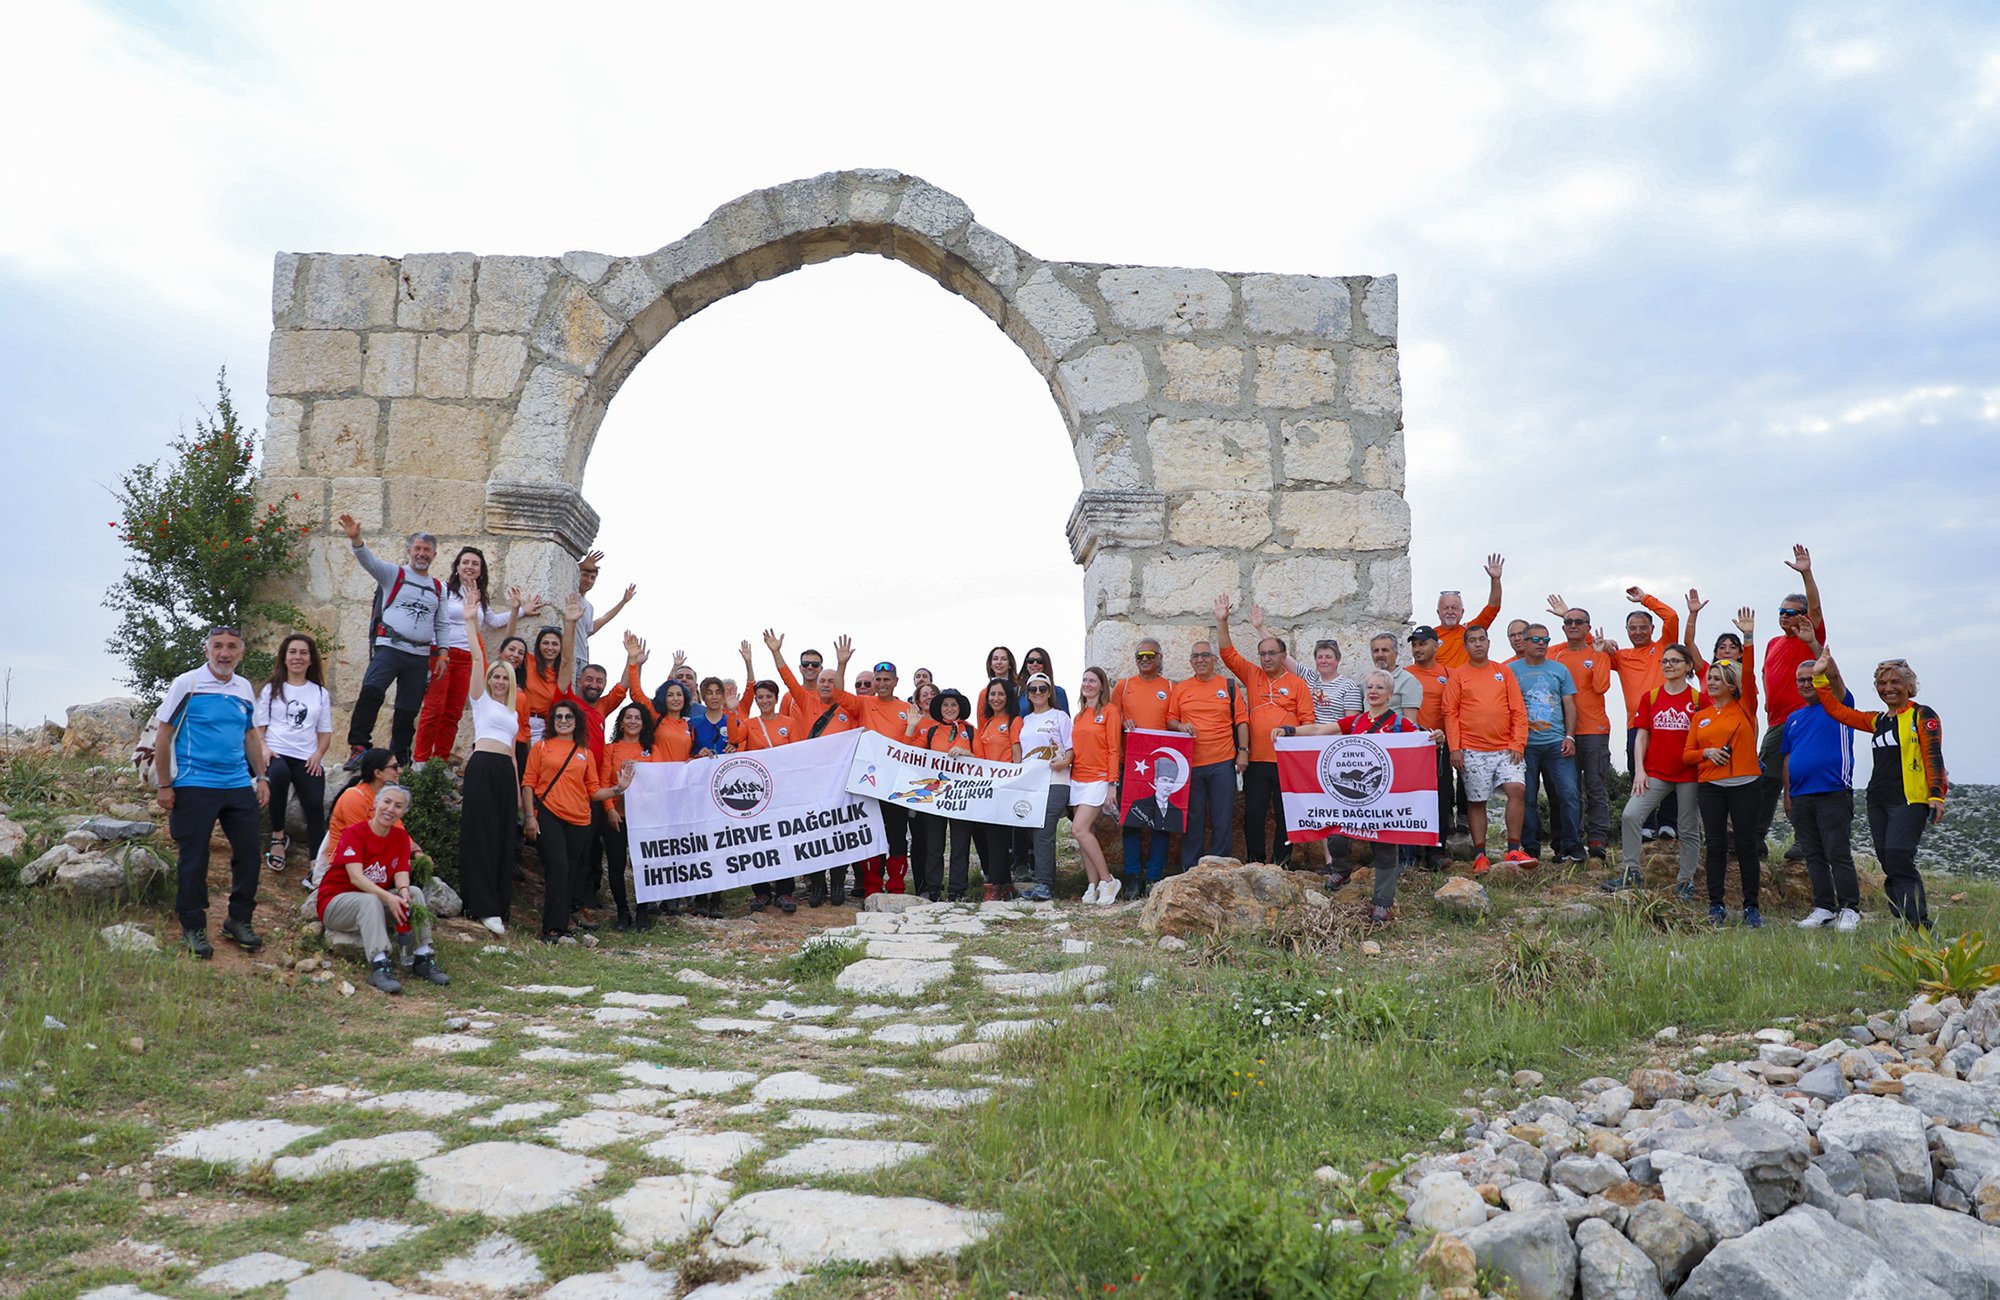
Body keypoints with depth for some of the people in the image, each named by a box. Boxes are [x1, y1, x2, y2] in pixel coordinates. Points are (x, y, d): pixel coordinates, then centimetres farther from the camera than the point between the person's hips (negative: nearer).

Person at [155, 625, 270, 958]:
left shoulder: (245, 689, 11)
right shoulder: (187, 684, -4)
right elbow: (164, 735, -2)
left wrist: (261, 777, 14)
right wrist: (165, 785, -5)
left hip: (239, 786, 5)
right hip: (194, 786, -5)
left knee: (248, 853, 5)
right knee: (194, 858, 1)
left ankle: (239, 921, 20)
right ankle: (193, 927, 14)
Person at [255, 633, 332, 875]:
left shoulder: (320, 693, 20)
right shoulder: (272, 689, 16)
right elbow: (257, 726, 11)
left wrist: (318, 754, -3)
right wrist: (263, 748, -11)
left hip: (308, 758, 2)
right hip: (276, 754, -1)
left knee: (315, 804, -22)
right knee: (279, 773, -37)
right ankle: (278, 837, -20)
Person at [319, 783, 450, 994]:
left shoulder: (401, 837, 4)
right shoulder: (355, 833, -15)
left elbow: (402, 872, -8)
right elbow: (356, 876, -26)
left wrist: (404, 891, -32)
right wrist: (388, 898, -40)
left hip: (375, 901, 5)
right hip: (335, 901, -5)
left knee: (415, 893, -19)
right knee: (370, 900, -36)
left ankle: (423, 959, -23)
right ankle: (379, 966, -46)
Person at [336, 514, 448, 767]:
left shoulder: (438, 588, 18)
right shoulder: (394, 574, 8)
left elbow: (440, 625, 22)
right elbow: (369, 561, -11)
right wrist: (355, 539, -30)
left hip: (420, 656, 4)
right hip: (389, 648, -4)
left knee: (409, 711, 7)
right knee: (371, 690, -28)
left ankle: (399, 759, 18)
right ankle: (358, 746, -25)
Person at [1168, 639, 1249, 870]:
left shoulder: (1229, 686, 7)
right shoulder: (1181, 689, 11)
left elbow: (1241, 720, 6)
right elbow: (1170, 719, 14)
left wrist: (1243, 751, -3)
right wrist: (1180, 726, -8)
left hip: (1223, 762, -1)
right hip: (1191, 763, 1)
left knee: (1222, 819, 2)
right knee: (1192, 818, 4)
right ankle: (1190, 871, 11)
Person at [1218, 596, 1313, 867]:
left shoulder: (1297, 683, 4)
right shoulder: (1252, 676, 9)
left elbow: (1307, 721, 2)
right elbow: (1228, 653, 3)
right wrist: (1222, 621, -9)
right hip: (1257, 761, 2)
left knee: (1286, 816, 4)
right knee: (1253, 816, 2)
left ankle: (1281, 865, 14)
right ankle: (1256, 866, 11)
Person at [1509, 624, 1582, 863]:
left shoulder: (1560, 670, 14)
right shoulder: (1511, 670, 7)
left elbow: (1569, 705, 12)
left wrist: (1569, 736, 1)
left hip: (1557, 743, 2)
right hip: (1525, 744, -1)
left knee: (1568, 793, -6)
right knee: (1526, 797, -1)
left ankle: (1571, 846, 3)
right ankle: (1531, 848, 8)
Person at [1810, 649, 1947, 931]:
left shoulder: (1922, 715, 2)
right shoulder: (1878, 721, 19)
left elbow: (1933, 757, -5)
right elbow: (1836, 710, 20)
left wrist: (1936, 795, -14)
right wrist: (1820, 677, 12)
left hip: (1910, 800, -7)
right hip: (1878, 802, 7)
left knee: (1898, 856, -19)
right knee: (1888, 862, 3)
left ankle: (1921, 925, -16)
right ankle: (1904, 922, 7)